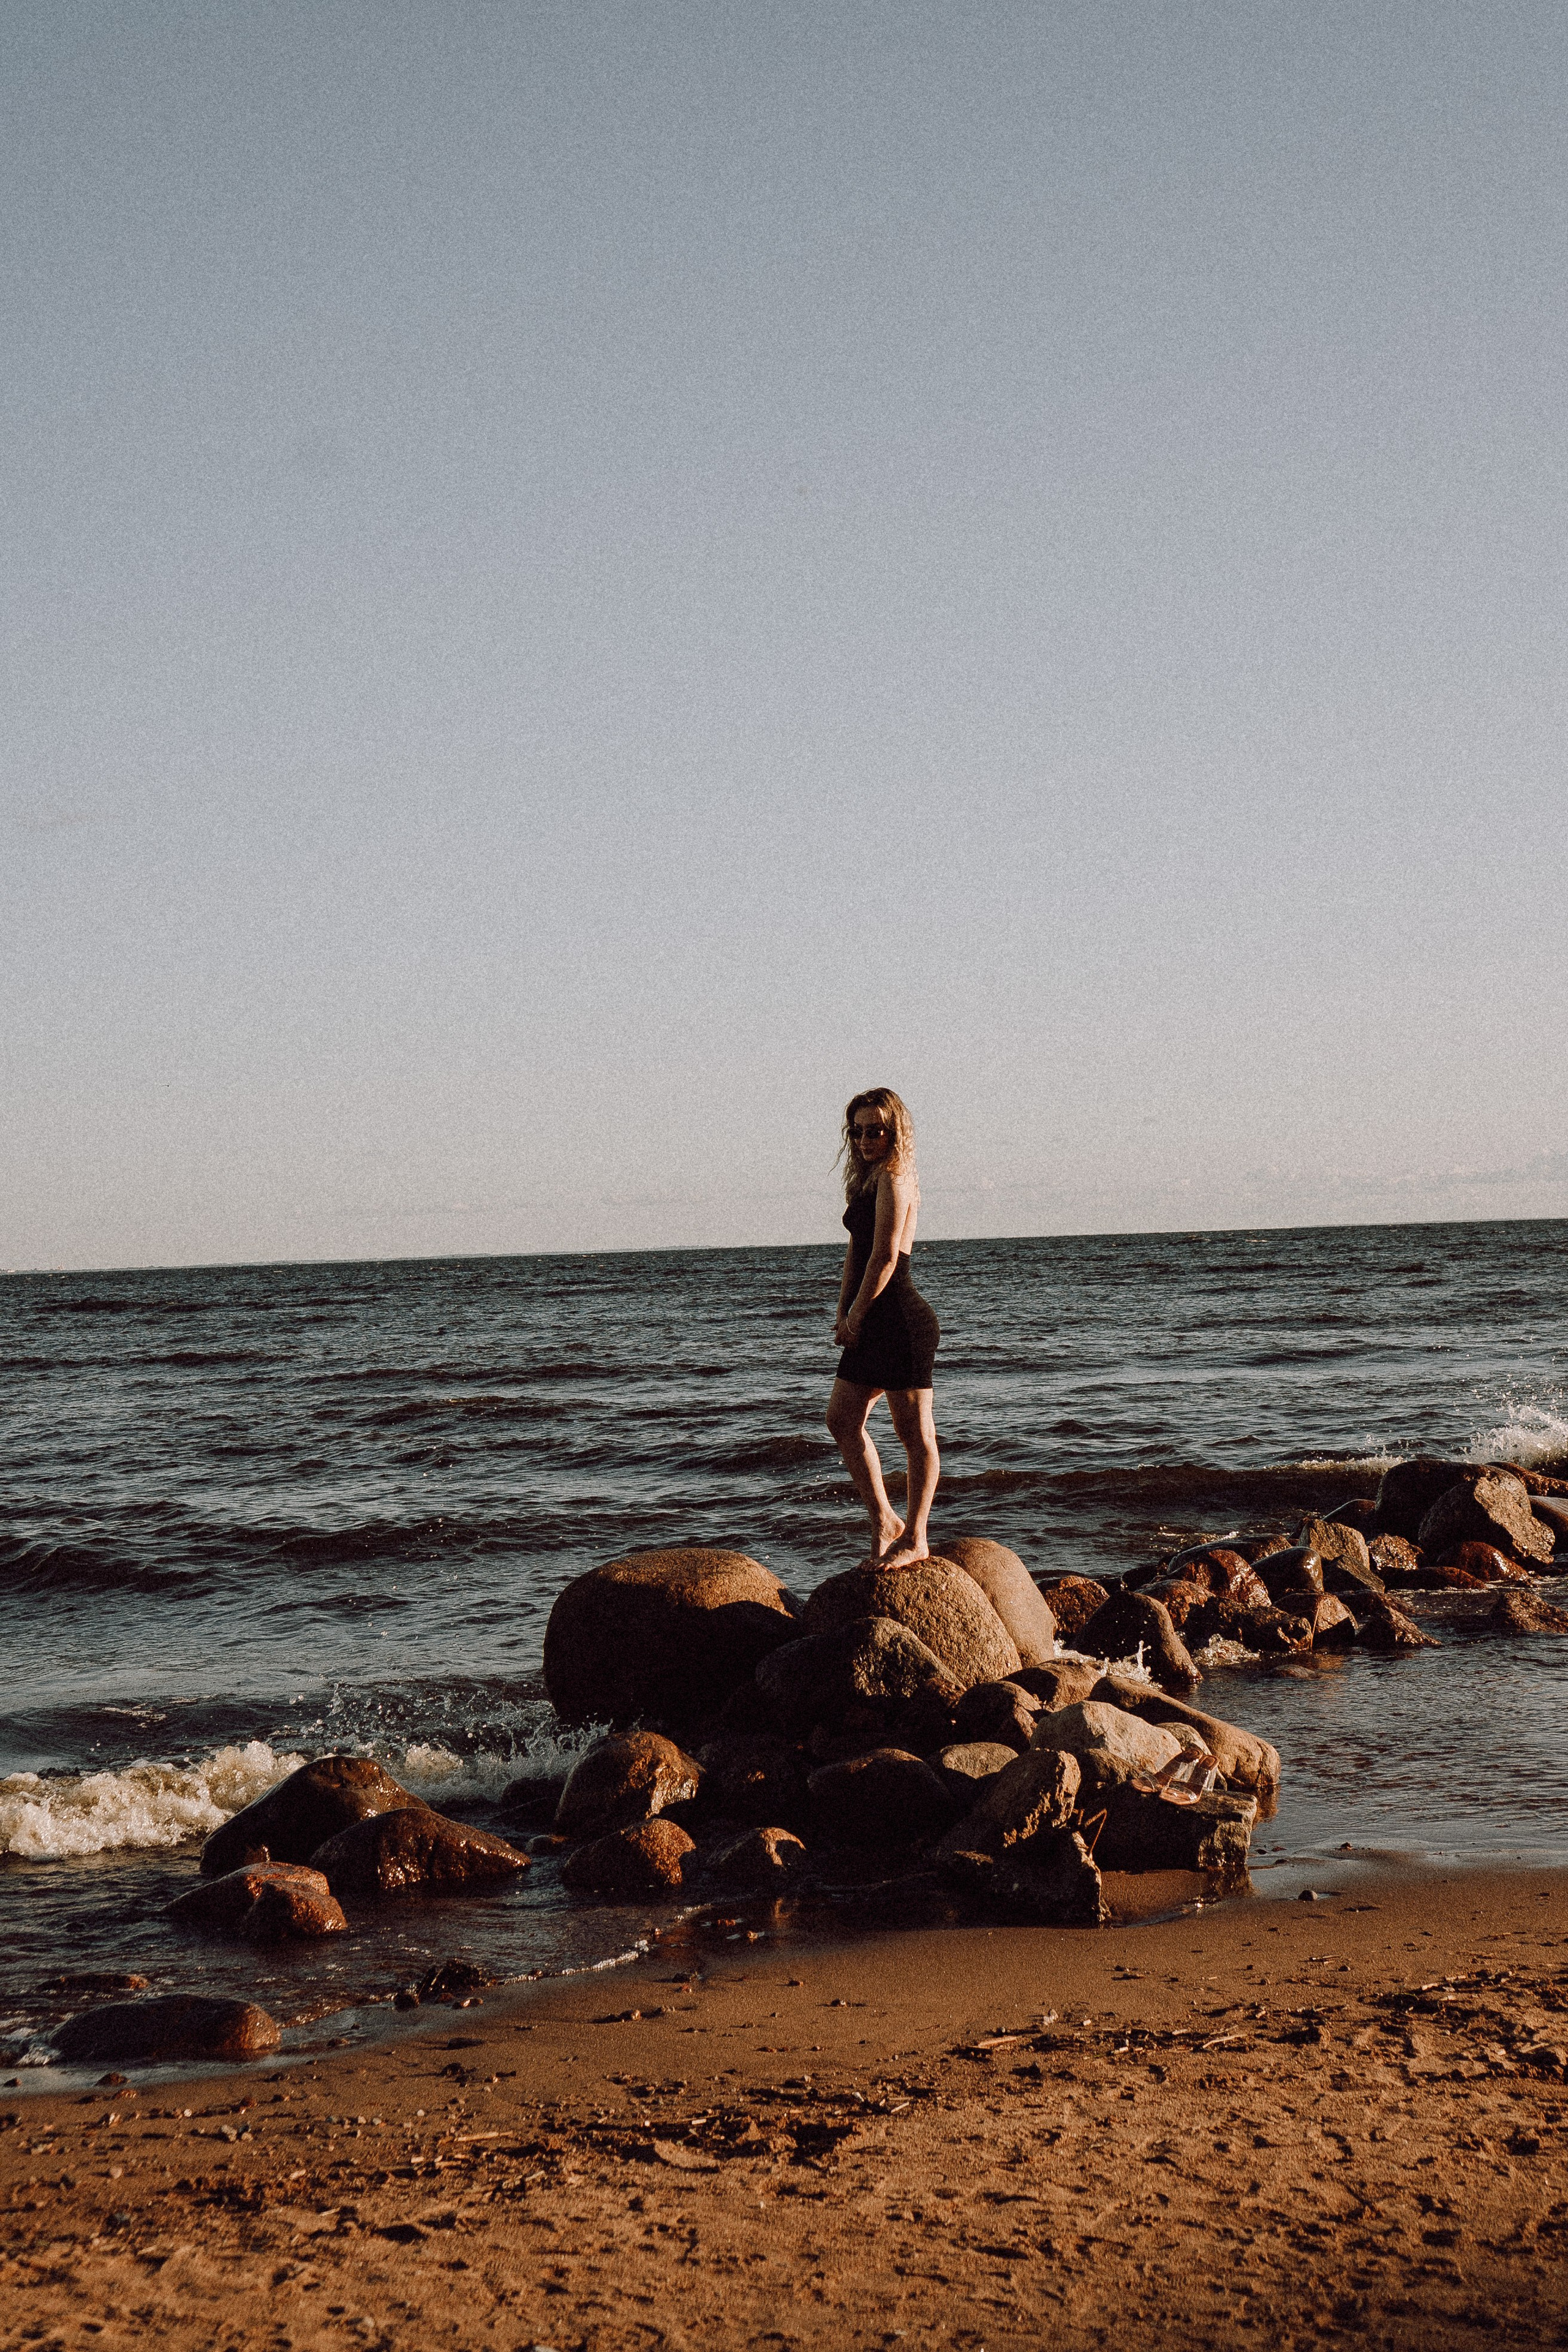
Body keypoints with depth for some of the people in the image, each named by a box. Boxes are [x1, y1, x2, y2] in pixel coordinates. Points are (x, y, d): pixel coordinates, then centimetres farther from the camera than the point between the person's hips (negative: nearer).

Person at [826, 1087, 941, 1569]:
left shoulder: (893, 1179, -13)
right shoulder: (869, 1178, 16)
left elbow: (885, 1257, -17)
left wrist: (856, 1314, -9)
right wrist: (843, 1313, 7)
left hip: (900, 1319, -11)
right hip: (875, 1324, 11)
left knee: (915, 1433, -3)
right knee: (842, 1418, 13)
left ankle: (915, 1539, 3)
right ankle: (885, 1523, 18)